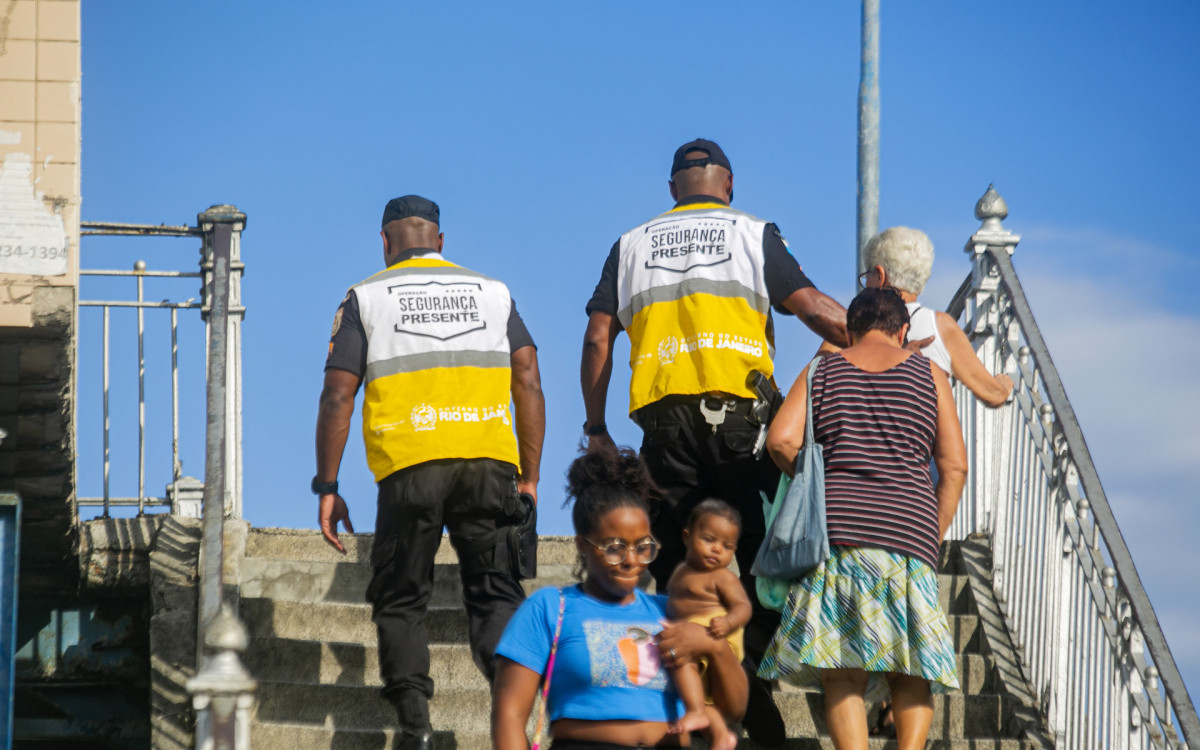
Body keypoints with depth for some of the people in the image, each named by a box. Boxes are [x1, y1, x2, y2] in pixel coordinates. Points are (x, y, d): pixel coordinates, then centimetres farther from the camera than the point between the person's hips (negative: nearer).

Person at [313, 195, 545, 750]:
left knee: (400, 603, 9)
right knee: (496, 595, 7)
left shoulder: (366, 297, 11)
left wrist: (327, 489, 6)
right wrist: (529, 478, 12)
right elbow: (529, 384, 10)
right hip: (490, 461, 2)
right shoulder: (493, 292, 18)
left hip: (410, 466, -2)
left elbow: (337, 398, 4)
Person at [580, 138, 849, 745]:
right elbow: (813, 308, 0)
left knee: (676, 568, 3)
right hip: (739, 415, -2)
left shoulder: (632, 245, 18)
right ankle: (754, 691, -10)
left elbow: (598, 338, 12)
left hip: (663, 418, 2)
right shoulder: (754, 235, 10)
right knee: (760, 559, 1)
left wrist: (596, 429, 16)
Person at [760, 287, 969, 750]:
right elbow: (954, 465, 8)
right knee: (912, 668, 9)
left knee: (842, 673, -2)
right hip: (909, 530, 0)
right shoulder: (928, 375, 14)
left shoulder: (822, 372, 13)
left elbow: (782, 440, -2)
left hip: (836, 531, 0)